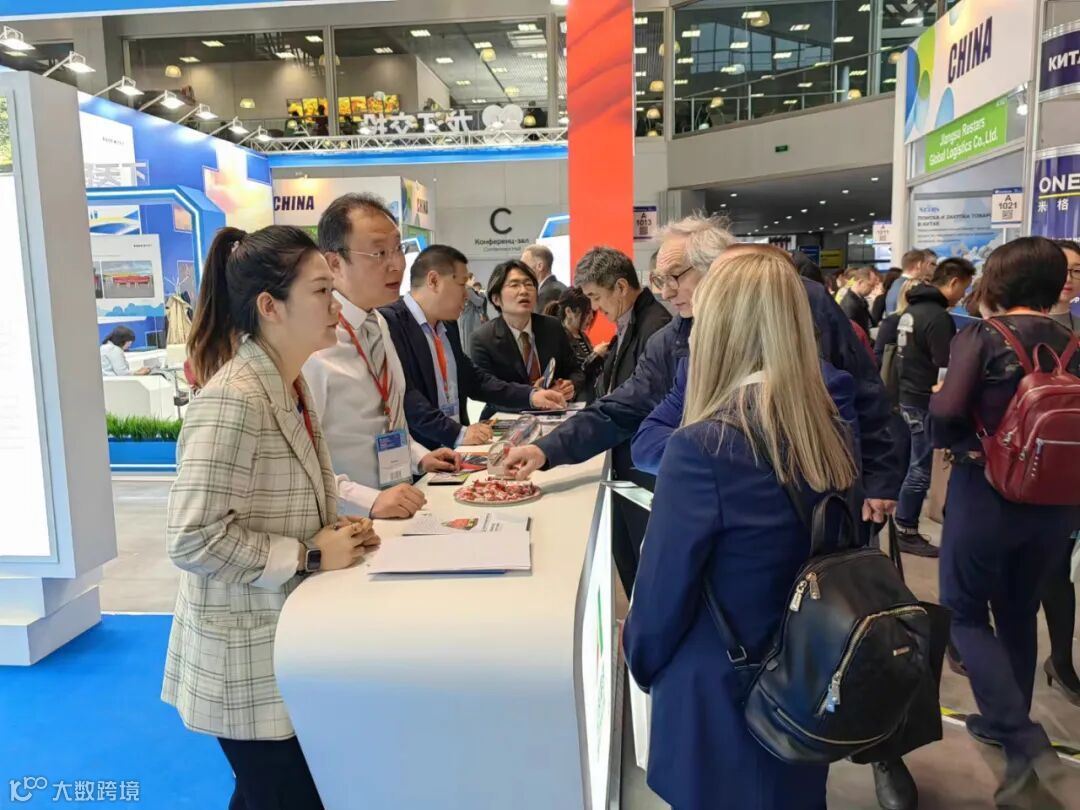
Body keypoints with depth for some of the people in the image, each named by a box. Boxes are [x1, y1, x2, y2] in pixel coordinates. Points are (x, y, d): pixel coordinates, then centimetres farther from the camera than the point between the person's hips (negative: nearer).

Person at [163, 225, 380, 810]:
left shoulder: (290, 386, 4)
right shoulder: (232, 401, -25)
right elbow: (192, 539, -27)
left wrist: (337, 529, -3)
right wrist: (310, 557, -22)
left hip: (290, 638, 9)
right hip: (249, 661, -8)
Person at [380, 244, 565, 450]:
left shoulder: (448, 325, 14)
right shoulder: (390, 322, -13)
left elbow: (473, 378, 19)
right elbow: (403, 396, -21)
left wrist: (530, 395, 9)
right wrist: (458, 433, -24)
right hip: (416, 450, -8)